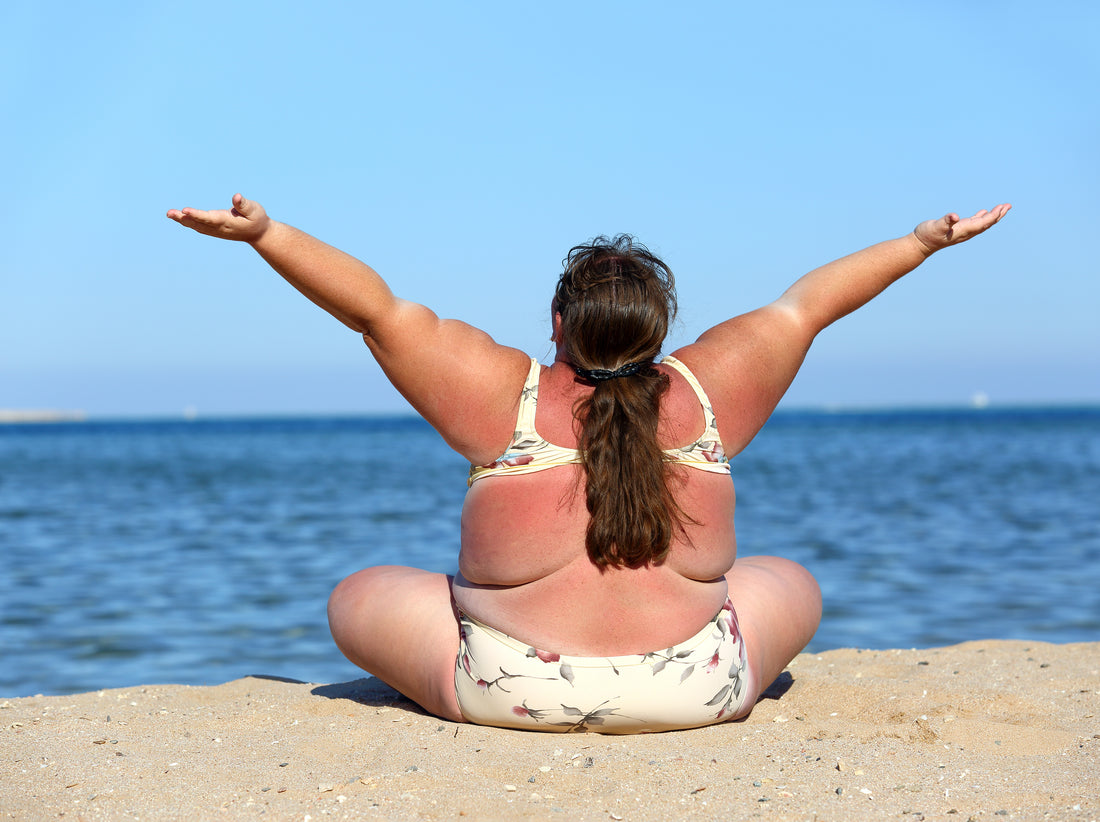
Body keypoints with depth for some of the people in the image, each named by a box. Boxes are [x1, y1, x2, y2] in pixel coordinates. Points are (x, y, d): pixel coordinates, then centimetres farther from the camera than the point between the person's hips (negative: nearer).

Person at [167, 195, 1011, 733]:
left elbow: (378, 308, -2)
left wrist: (263, 233, 4)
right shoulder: (706, 395, 3)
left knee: (358, 599, 18)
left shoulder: (505, 396, -3)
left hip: (516, 691, -2)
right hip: (695, 692, 2)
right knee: (792, 586, 28)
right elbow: (806, 305, 14)